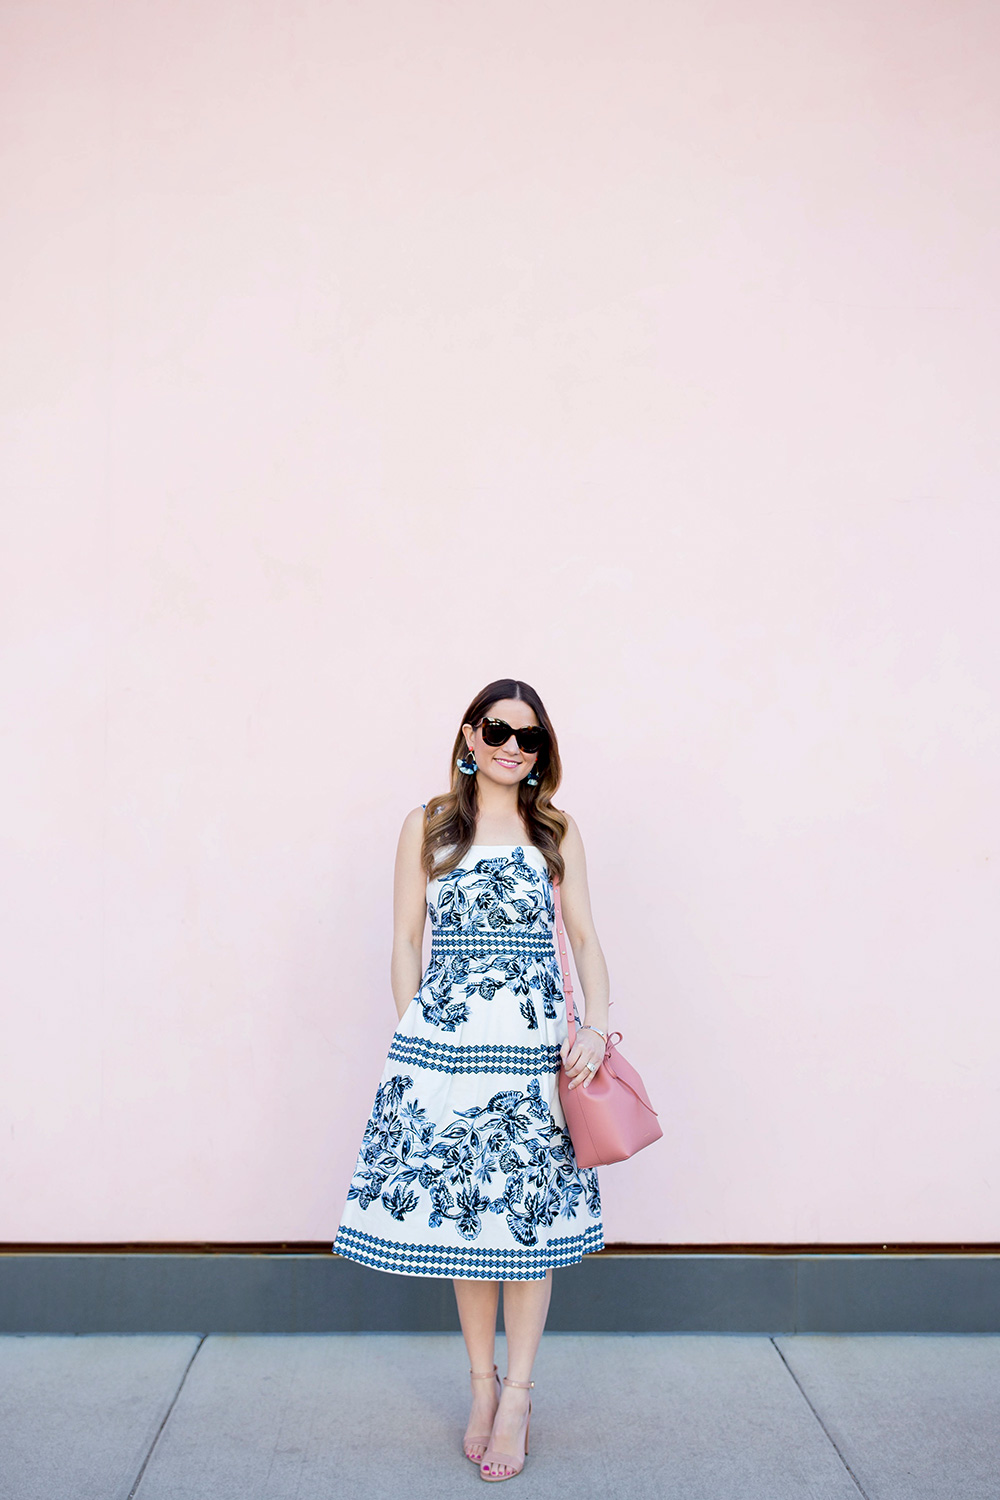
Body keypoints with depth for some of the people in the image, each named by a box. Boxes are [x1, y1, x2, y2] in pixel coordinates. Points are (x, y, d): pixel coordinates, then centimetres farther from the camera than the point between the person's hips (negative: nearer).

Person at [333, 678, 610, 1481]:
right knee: (456, 1209, 6)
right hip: (444, 1044, 0)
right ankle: (482, 1382, 25)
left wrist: (596, 1025, -6)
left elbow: (585, 938, 8)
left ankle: (517, 1394, 19)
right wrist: (413, 1035, 1)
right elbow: (407, 940, 8)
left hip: (536, 1047, 0)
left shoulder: (557, 832, 9)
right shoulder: (429, 827, 7)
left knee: (530, 1215, 3)